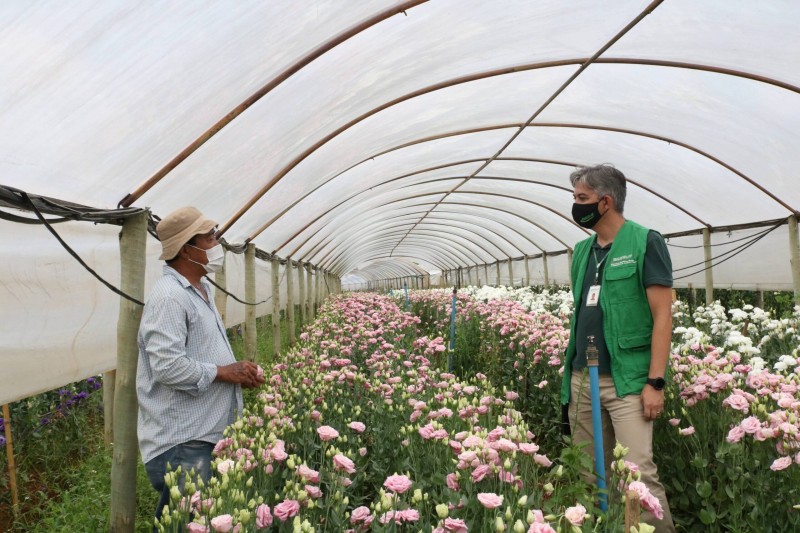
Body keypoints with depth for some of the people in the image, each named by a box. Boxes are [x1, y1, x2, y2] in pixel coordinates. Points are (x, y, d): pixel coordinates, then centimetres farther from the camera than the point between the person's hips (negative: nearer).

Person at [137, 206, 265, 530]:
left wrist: (239, 370, 5)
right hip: (181, 442, -10)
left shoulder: (201, 289, 13)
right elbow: (168, 366, -28)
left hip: (208, 432, 10)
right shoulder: (169, 297, -20)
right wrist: (224, 372, -16)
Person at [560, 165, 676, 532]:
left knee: (638, 472, -9)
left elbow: (663, 315, -10)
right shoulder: (583, 249, 12)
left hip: (627, 381, -6)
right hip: (582, 379, 6)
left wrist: (655, 382, -15)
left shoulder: (644, 242, -6)